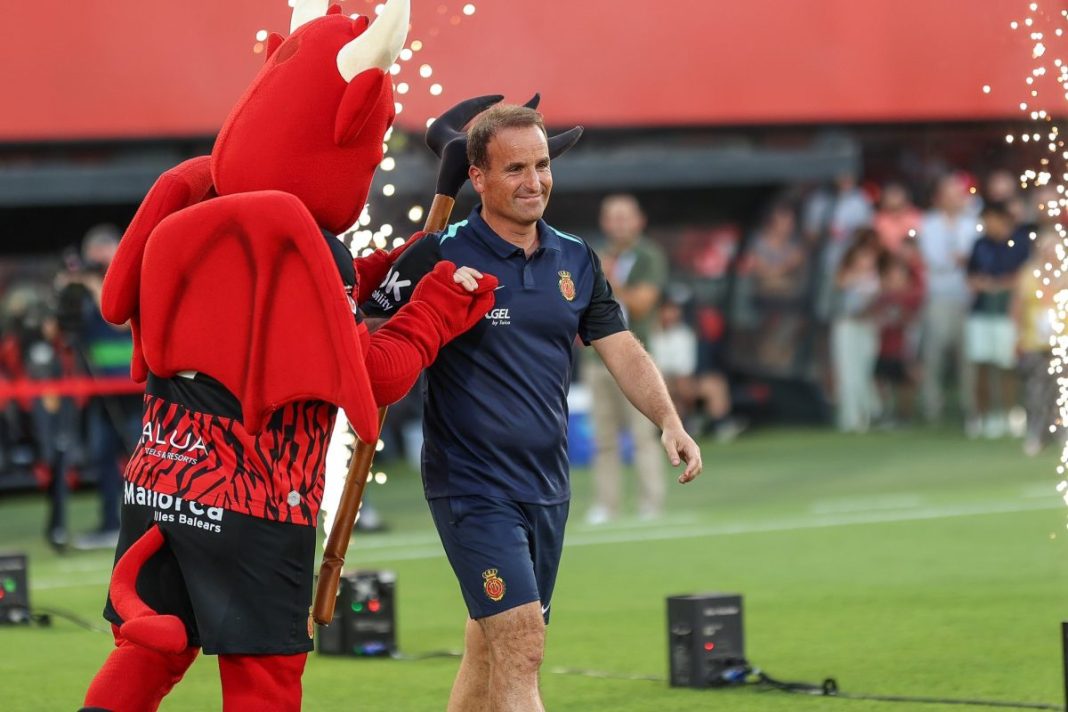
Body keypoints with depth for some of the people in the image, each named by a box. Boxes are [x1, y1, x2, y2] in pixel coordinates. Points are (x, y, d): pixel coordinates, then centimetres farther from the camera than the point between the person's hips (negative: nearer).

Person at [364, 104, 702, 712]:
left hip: (548, 488, 6)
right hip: (472, 488, -6)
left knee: (490, 652, 14)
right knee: (522, 646, -17)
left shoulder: (576, 261, 8)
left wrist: (669, 421, -9)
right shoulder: (439, 257, -9)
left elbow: (622, 351, 5)